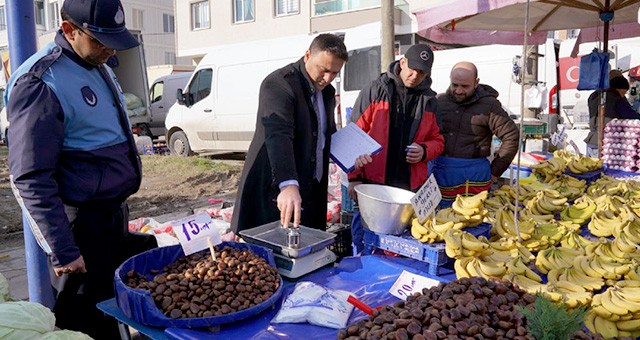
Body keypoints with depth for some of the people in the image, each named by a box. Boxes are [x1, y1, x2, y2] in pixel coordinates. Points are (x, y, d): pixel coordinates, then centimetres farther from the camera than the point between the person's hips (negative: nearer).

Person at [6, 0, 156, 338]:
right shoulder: (39, 83, -18)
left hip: (114, 213, 8)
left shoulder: (98, 65, 9)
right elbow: (31, 180, -19)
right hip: (81, 224, -8)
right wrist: (62, 252, -19)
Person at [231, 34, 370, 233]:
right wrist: (288, 185, -45)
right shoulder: (278, 84, -16)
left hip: (312, 192, 7)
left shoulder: (327, 92, 10)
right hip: (275, 193, -7)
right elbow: (278, 135, -31)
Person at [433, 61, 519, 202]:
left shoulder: (488, 105, -4)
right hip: (440, 173, 3)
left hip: (472, 178, -3)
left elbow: (511, 136, -4)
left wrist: (495, 172, -3)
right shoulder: (439, 101, 6)